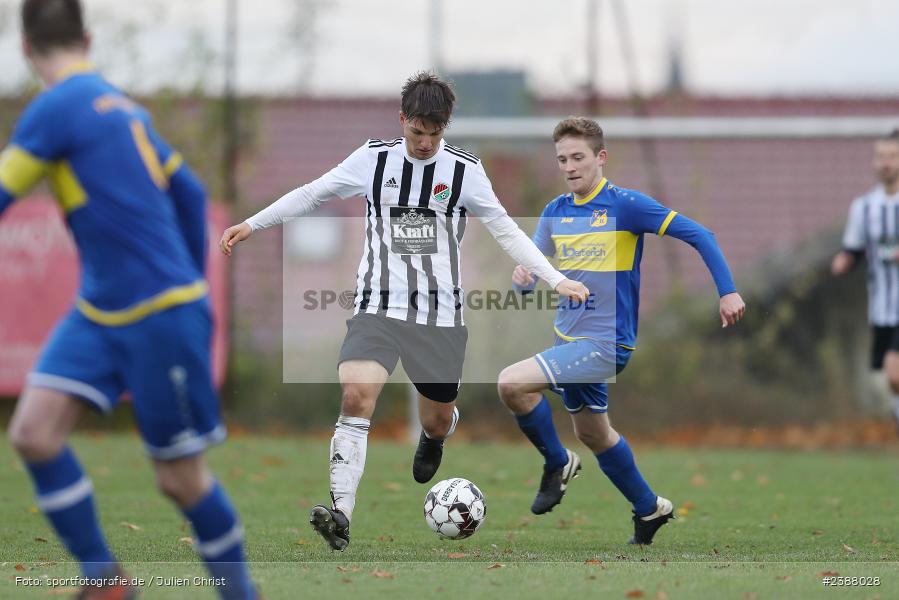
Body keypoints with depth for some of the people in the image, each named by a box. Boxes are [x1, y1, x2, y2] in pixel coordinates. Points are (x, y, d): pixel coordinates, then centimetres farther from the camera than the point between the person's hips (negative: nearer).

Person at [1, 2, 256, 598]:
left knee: (181, 477, 3)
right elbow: (190, 193, 18)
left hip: (162, 313, -8)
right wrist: (193, 288, 27)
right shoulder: (121, 107, 11)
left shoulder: (55, 108, -15)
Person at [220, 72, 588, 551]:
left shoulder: (464, 169, 0)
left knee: (438, 420, 8)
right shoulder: (374, 158, 1)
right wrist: (252, 224, 7)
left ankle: (434, 437, 49)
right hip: (378, 307, -1)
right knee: (356, 395, -24)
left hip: (439, 314, 1)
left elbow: (504, 229, 6)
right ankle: (341, 515, -27)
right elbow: (312, 194, 11)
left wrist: (555, 279, 0)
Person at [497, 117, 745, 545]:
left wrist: (727, 291, -18)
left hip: (606, 344, -8)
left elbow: (698, 235, -13)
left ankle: (557, 463, -2)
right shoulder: (555, 211, 6)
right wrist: (523, 277, -16)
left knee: (511, 383, -24)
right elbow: (529, 275, 8)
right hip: (570, 340, 8)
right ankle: (650, 508, 41)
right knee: (592, 433, 21)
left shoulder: (624, 204, -13)